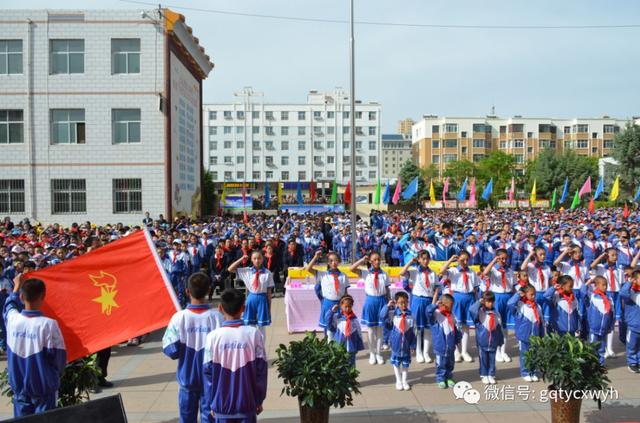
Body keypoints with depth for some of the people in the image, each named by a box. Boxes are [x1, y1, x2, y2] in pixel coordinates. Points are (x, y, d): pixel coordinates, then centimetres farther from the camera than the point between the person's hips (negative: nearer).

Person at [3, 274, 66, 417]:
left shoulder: (12, 319, -9)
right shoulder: (48, 324, -21)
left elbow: (10, 304, 17)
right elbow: (59, 357, -13)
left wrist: (17, 286, 33)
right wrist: (54, 376, 8)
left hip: (18, 386, 5)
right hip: (44, 387, -4)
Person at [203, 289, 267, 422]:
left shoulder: (213, 336, -10)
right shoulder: (254, 334, -10)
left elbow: (208, 372, -5)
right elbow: (261, 370, -6)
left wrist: (211, 403, 7)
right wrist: (259, 400, 6)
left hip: (222, 404, 0)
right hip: (247, 404, 0)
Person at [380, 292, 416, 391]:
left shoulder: (410, 316, -10)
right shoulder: (393, 314, -9)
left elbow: (413, 332, -5)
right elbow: (382, 316, -14)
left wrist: (413, 345, -3)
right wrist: (388, 306, -21)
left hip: (406, 344, 0)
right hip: (396, 343, 0)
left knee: (406, 363, 14)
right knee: (396, 363, 12)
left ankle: (404, 380, 31)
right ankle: (398, 381, 29)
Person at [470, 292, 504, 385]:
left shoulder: (496, 313, 4)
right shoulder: (480, 312, -7)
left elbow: (499, 328, 10)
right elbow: (472, 310, -30)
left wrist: (501, 340, 12)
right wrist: (479, 302, -19)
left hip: (493, 342, 3)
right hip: (482, 341, -3)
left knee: (492, 359, 10)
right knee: (483, 359, 7)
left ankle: (491, 375, 22)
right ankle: (484, 375, 18)